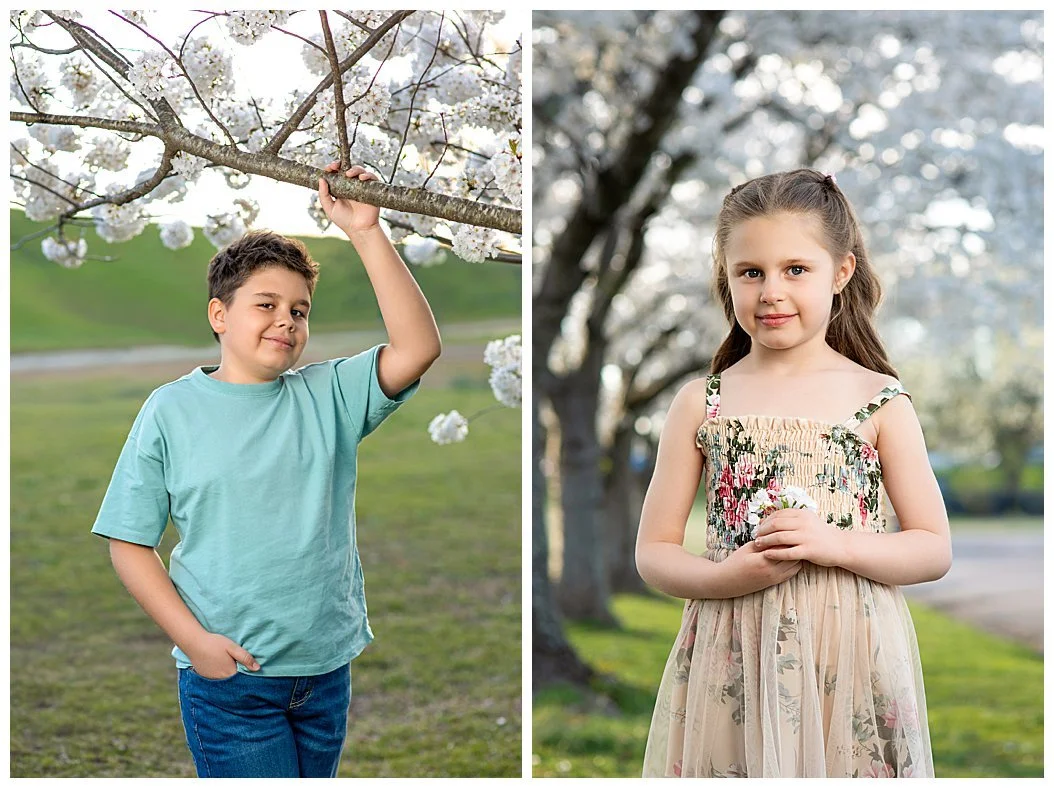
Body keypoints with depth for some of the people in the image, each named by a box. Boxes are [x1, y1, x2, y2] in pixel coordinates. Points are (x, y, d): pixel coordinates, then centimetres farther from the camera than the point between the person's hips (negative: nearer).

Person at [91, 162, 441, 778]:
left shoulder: (329, 395, 3)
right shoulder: (172, 409, -2)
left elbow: (418, 347, -11)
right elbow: (130, 544, -1)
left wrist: (367, 233, -15)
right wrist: (194, 640, -11)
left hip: (329, 671, 3)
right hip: (229, 678, -3)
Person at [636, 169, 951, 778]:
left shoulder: (881, 401, 1)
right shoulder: (701, 404, 4)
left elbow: (935, 550, 1)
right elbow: (654, 552, 4)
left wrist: (836, 544, -15)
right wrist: (727, 577, -15)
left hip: (850, 662, 0)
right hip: (733, 661, 1)